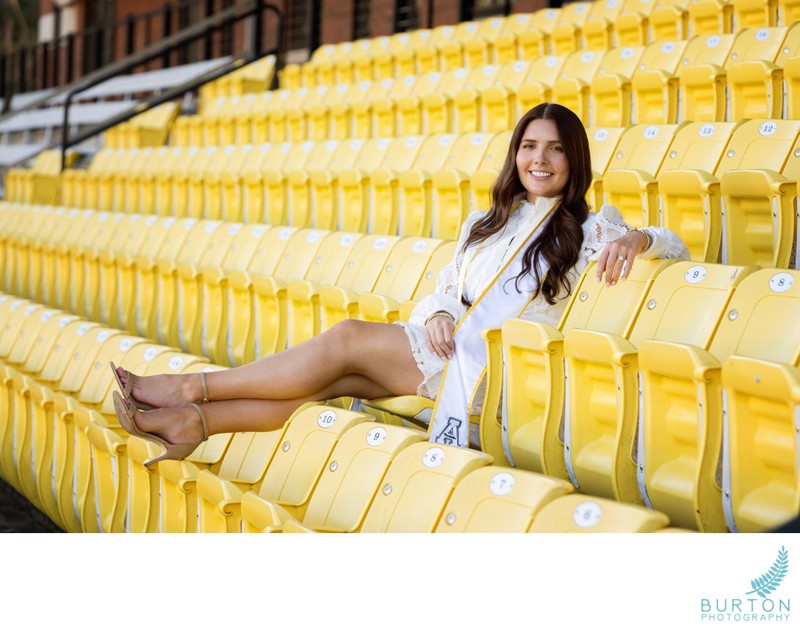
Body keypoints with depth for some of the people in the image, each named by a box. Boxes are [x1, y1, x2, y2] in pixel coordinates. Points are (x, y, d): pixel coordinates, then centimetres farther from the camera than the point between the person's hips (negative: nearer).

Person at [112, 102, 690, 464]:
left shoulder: (588, 230, 7)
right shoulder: (484, 223, 23)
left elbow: (676, 247, 1)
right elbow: (445, 288, 23)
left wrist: (636, 237, -23)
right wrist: (438, 315, -2)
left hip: (499, 367, -6)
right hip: (448, 349, 6)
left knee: (346, 339, -21)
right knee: (333, 381, -21)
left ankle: (193, 386, -18)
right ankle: (195, 421, -26)